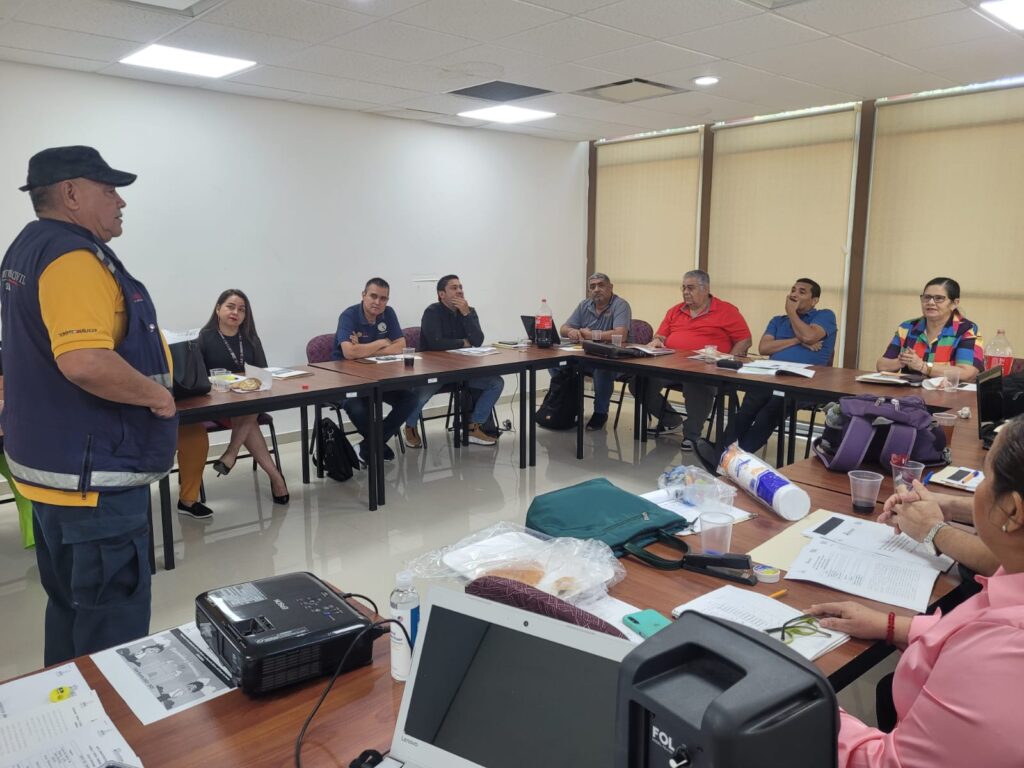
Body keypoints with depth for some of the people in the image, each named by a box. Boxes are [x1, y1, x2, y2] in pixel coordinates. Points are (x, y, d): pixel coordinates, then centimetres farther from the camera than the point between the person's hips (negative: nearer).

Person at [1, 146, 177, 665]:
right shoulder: (73, 256, -19)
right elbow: (85, 362, -34)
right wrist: (158, 395, -18)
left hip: (51, 462, 11)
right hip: (92, 475, -11)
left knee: (70, 607, 23)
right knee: (113, 627, 1)